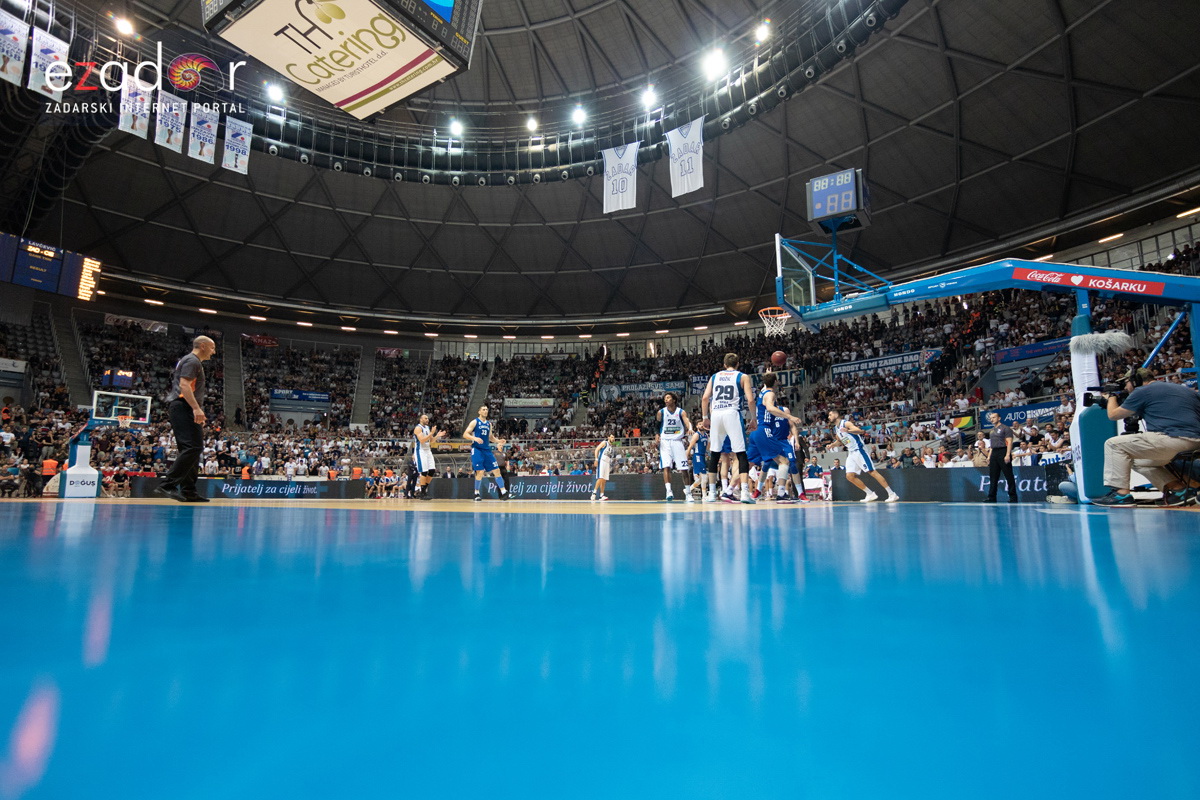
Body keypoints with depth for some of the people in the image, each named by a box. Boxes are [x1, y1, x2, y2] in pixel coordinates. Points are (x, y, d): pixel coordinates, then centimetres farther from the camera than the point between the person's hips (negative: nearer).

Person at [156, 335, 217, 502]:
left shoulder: (193, 362, 26)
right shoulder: (192, 360, -4)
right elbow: (184, 384, -18)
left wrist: (197, 412, 26)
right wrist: (196, 408, -26)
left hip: (181, 409, 11)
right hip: (183, 407, -11)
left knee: (191, 450, 9)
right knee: (193, 447, -18)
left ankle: (188, 492, 10)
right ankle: (167, 485, -21)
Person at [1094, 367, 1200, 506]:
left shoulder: (1142, 391, 0)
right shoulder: (1186, 390, 24)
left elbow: (1113, 414, 4)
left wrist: (1111, 397, 26)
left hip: (1173, 437, -9)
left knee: (1114, 444, -1)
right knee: (1139, 461, 26)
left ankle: (1121, 493, -8)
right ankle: (1178, 489, 9)